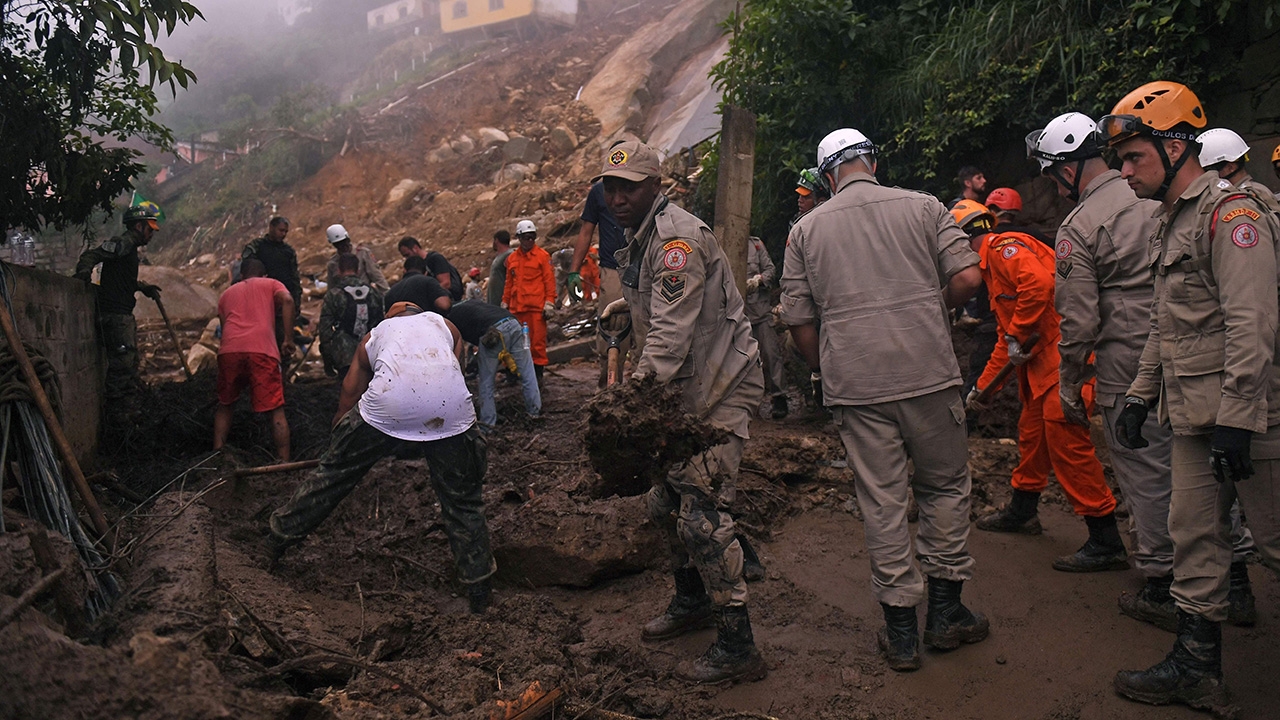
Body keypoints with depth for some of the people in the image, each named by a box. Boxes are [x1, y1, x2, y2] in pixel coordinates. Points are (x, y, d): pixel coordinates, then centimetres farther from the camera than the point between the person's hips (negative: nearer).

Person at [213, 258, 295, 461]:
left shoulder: (227, 293, 32)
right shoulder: (271, 284, 22)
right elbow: (287, 300, 0)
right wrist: (288, 338, 0)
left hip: (228, 350, 3)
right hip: (262, 351, -3)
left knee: (225, 406, 24)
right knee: (276, 410, 1)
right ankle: (284, 463, -4)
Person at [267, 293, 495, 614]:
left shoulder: (375, 334, 34)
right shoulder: (445, 326, 34)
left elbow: (348, 398, 36)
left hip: (388, 407, 0)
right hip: (451, 410, 0)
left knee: (333, 473, 22)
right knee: (462, 501, 17)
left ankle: (279, 539, 37)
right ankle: (479, 590, 23)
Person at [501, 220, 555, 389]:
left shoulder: (543, 256, 2)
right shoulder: (512, 258, 14)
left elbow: (549, 280, 0)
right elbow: (509, 283, 19)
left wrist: (549, 302, -6)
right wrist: (505, 302, 16)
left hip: (537, 307, -4)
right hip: (517, 308, 4)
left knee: (538, 341, -3)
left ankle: (538, 374, 5)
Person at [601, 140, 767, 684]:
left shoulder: (677, 237, -19)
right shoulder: (637, 242, 14)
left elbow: (671, 333, -27)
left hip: (723, 386, -10)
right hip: (685, 387, 10)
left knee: (701, 511, -13)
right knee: (665, 500, 16)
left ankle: (737, 648, -3)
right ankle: (692, 602, 37)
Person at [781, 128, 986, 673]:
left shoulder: (806, 230, 6)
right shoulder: (921, 206, 4)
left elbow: (798, 319, 5)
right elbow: (967, 277, -4)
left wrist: (823, 373, 20)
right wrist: (928, 310, 15)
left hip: (854, 383, 1)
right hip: (927, 372, 0)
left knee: (881, 500, 6)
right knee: (945, 486, 15)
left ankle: (900, 631, 14)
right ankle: (945, 612, 23)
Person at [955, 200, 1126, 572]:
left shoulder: (1003, 247, -7)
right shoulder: (993, 265, 26)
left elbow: (1040, 282, -28)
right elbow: (1005, 341, 32)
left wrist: (1018, 335, -18)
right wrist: (982, 387, 34)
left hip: (1063, 353, -11)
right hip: (1039, 360, 11)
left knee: (1066, 440, -12)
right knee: (1032, 433, 20)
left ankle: (1106, 543, -8)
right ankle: (1021, 511, 38)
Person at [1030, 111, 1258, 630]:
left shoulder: (1077, 228, -9)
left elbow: (1078, 321, -11)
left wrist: (1069, 388, 1)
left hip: (1130, 375, -6)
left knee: (1148, 480, 5)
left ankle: (1161, 590, 15)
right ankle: (1234, 583, 24)